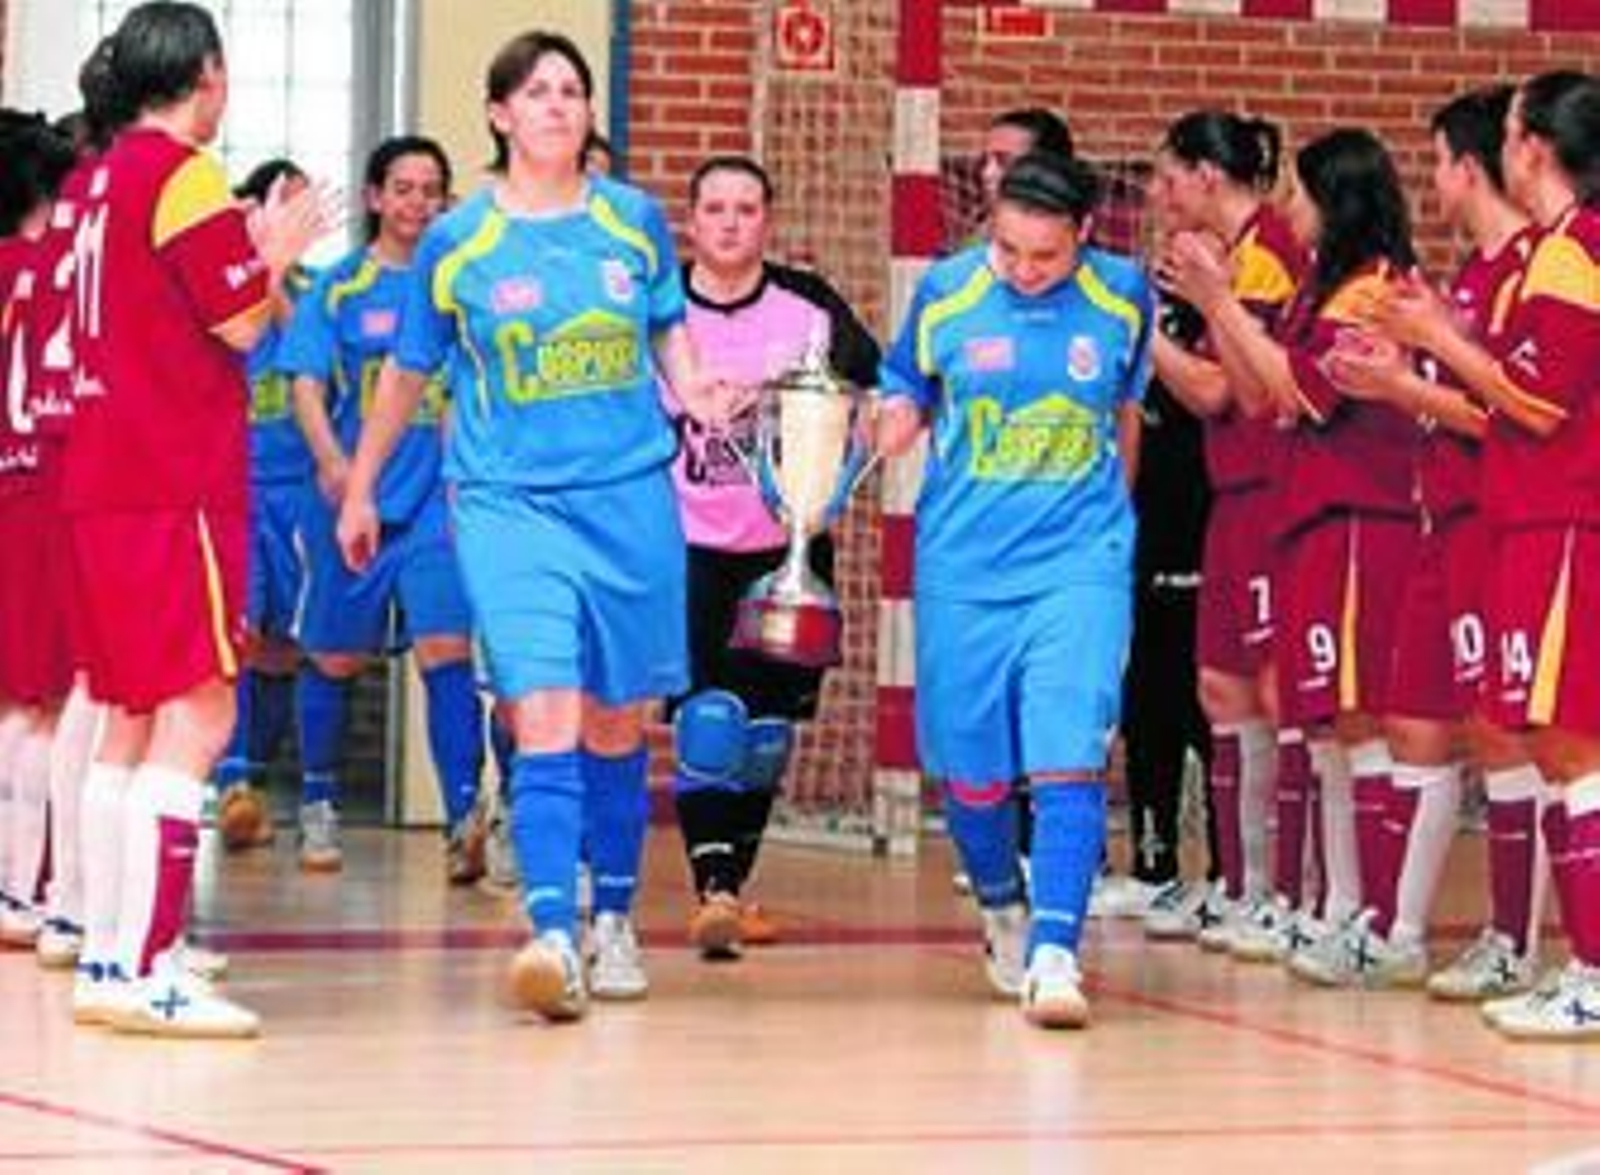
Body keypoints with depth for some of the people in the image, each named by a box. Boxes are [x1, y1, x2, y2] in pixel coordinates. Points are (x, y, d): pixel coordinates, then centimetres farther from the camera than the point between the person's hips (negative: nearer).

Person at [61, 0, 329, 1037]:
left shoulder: (105, 180, 15)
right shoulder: (187, 177, -11)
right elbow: (242, 326, -10)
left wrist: (257, 253, 20)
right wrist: (278, 252, 7)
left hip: (104, 478, 9)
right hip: (178, 484, -9)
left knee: (133, 718, 14)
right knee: (198, 711, -11)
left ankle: (119, 956, 17)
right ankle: (141, 971, -18)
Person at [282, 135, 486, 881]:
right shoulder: (340, 286, 2)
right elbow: (307, 381, -5)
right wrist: (331, 459, -22)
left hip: (438, 493, 0)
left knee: (446, 649, -15)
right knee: (336, 657, 11)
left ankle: (464, 820, -20)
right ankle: (317, 805, 29)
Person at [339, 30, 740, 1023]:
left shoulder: (636, 220, 4)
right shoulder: (456, 244, 0)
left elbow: (668, 327, 19)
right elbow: (408, 375, 12)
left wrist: (691, 386, -2)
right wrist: (360, 491, 19)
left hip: (630, 495, 2)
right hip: (508, 501, -2)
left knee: (616, 724, 10)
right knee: (544, 717, -16)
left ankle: (615, 921, 25)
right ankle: (552, 936, -23)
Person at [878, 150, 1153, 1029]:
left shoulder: (1123, 298, -1)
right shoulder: (945, 293, -3)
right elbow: (907, 401, 10)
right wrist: (893, 424, -13)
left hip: (1078, 564, -1)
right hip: (963, 566, 1)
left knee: (1069, 758, -15)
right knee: (971, 771, 8)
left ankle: (1054, 952, -17)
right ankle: (1002, 912, 34)